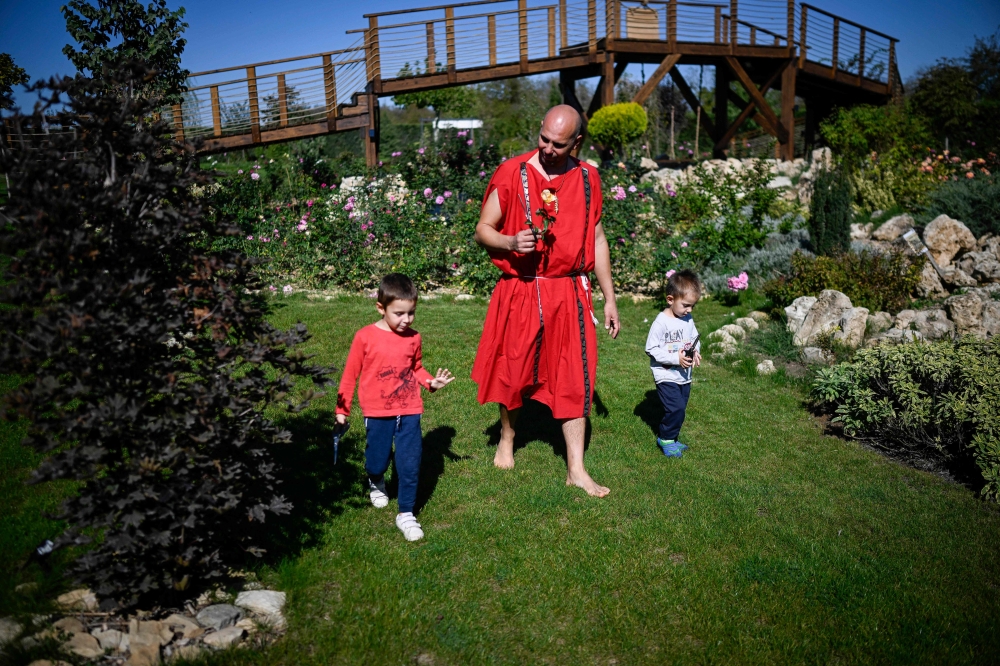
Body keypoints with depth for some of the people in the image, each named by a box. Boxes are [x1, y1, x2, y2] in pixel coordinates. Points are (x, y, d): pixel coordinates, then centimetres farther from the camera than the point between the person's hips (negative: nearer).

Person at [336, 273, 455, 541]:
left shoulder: (413, 338, -2)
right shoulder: (365, 337, -11)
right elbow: (350, 374, -2)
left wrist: (432, 381, -5)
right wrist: (342, 409, 2)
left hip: (409, 411, 2)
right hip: (378, 413, -1)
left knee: (410, 464, 1)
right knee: (378, 460, 11)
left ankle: (406, 514, 17)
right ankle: (376, 483, 48)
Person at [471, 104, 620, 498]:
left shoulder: (587, 179, 4)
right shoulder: (511, 173, -5)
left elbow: (597, 239, 11)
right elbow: (482, 230, 0)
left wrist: (610, 298, 10)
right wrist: (511, 242, -23)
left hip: (569, 294, 2)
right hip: (519, 293, -1)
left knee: (574, 380, 2)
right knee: (513, 373, 12)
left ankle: (576, 470, 13)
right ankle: (507, 438, 40)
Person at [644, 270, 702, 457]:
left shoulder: (688, 320, 3)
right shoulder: (661, 322, -18)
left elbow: (694, 340, 15)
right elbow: (652, 349, -18)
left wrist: (695, 352, -8)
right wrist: (676, 358, -23)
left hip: (684, 375, 7)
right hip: (666, 376, -7)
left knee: (680, 409, 13)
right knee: (675, 408, -13)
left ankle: (670, 437, 30)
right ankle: (667, 439, 7)